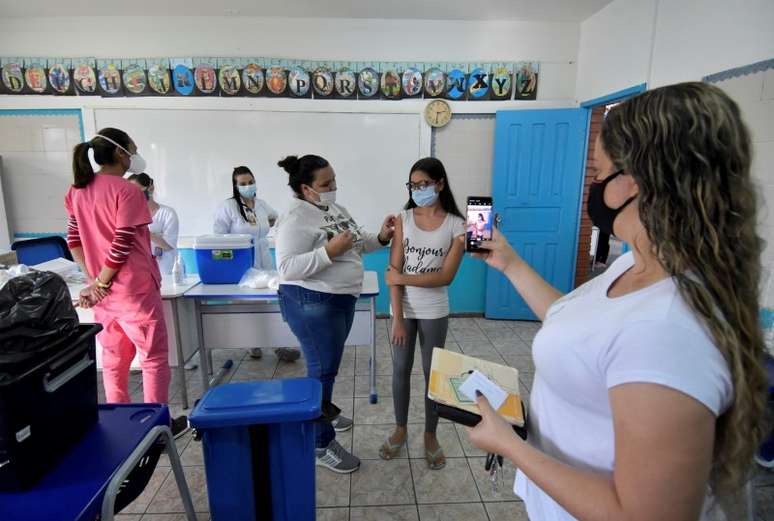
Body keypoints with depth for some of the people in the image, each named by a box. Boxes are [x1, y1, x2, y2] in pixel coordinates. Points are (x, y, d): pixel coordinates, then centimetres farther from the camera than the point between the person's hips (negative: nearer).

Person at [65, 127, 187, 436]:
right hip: (134, 290, -7)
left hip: (103, 290, 8)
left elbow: (74, 240, 10)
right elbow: (122, 245, -18)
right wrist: (100, 284, -8)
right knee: (154, 358, 5)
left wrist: (94, 280, 5)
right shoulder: (126, 191, -14)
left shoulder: (77, 191, 9)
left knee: (113, 359, 17)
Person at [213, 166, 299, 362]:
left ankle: (278, 346, 9)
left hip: (264, 262, 5)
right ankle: (253, 344, 24)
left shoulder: (262, 204, 6)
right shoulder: (227, 206, -11)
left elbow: (274, 217, 29)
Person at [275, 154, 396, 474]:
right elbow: (288, 267, -25)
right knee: (322, 369, 0)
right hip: (312, 304, -9)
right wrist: (330, 251, -30)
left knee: (328, 364, 23)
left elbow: (357, 244, 15)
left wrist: (381, 238, -3)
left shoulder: (336, 209, 9)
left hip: (341, 299, 9)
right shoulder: (296, 219, -18)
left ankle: (323, 411, 45)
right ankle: (321, 445, 15)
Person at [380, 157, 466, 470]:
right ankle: (400, 429, 35)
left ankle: (430, 435, 33)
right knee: (401, 369, 14)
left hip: (434, 313, -1)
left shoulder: (456, 225, -7)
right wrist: (397, 318, -14)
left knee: (433, 373, 12)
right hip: (404, 309, 1)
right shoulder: (403, 219, -4)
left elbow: (445, 277, -13)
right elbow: (394, 270, -9)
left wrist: (401, 278, -16)